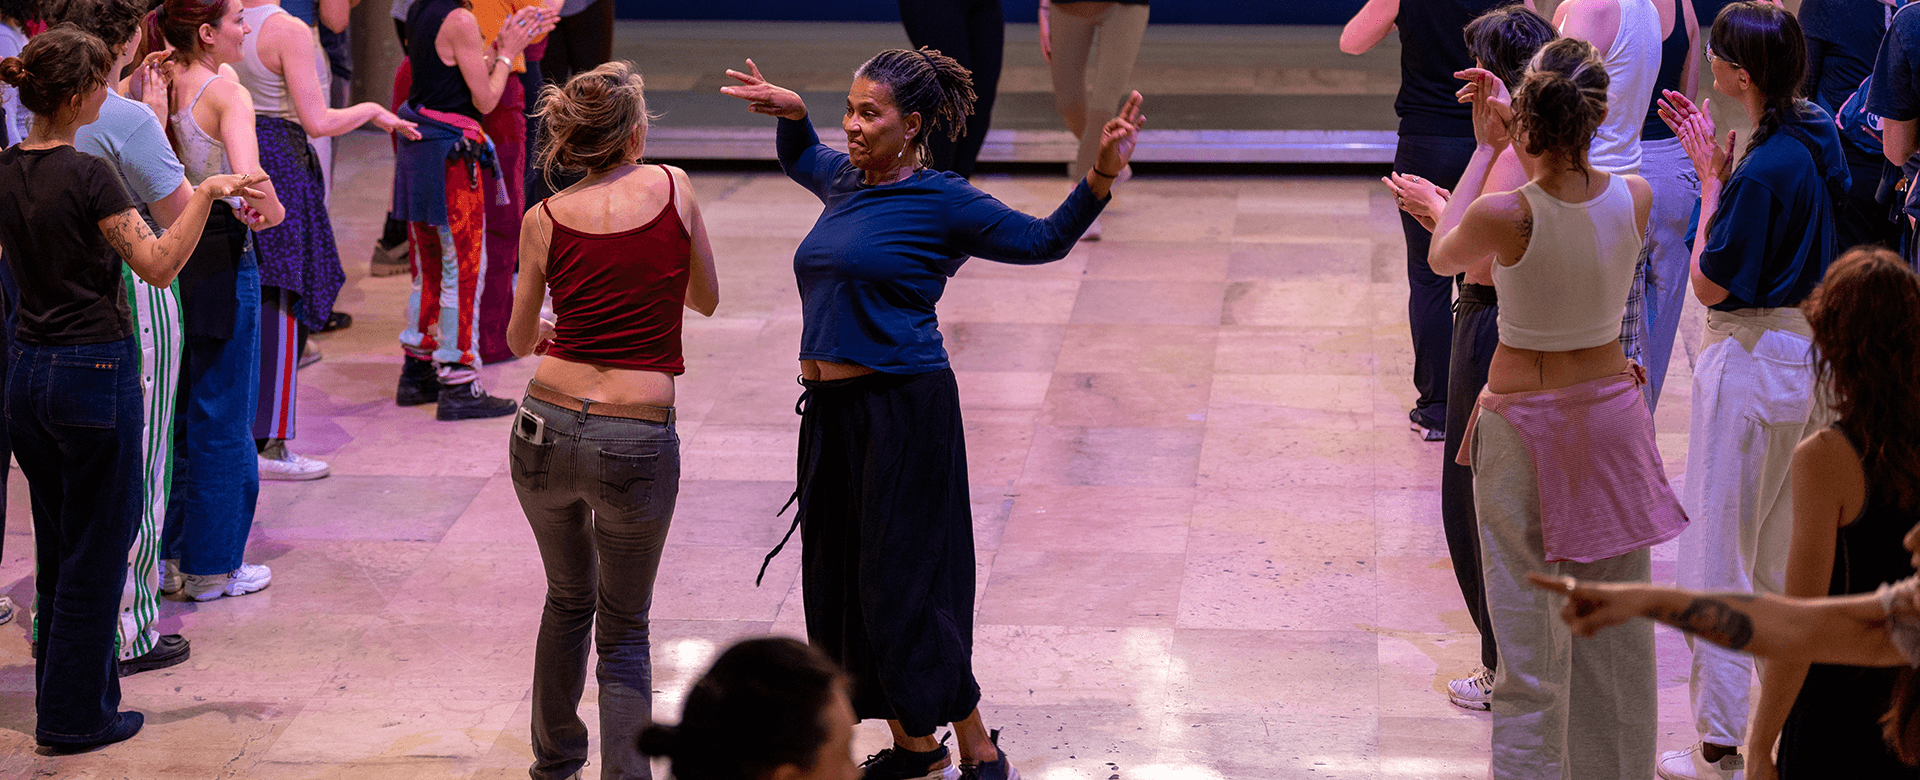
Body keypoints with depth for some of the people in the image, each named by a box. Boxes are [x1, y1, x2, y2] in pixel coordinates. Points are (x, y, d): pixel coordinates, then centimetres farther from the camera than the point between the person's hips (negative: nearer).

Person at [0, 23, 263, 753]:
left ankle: (66, 692, 28)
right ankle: (75, 716, 9)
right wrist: (207, 193, -17)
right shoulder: (87, 176, -19)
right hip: (94, 371, -7)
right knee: (96, 553, 4)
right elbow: (158, 264, -18)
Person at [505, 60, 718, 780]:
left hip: (546, 428, 2)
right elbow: (706, 299, 13)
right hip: (636, 447, -2)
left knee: (568, 598, 27)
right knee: (623, 628, 13)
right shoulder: (673, 189, -2)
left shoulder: (545, 221, 1)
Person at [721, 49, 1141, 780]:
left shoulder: (941, 201, -9)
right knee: (840, 578, 11)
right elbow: (799, 160, 36)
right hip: (832, 411, 8)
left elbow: (1043, 239, -3)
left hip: (902, 410, -8)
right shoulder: (844, 180, 12)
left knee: (901, 584, -7)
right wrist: (791, 113, 20)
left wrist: (1101, 177, -16)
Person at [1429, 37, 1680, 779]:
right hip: (1610, 407, 4)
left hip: (1523, 421, -4)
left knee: (1529, 630, 1)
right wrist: (1515, 141, 15)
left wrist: (1486, 148, 10)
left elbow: (1443, 257, 3)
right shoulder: (1635, 199, -9)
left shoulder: (1503, 214, -20)